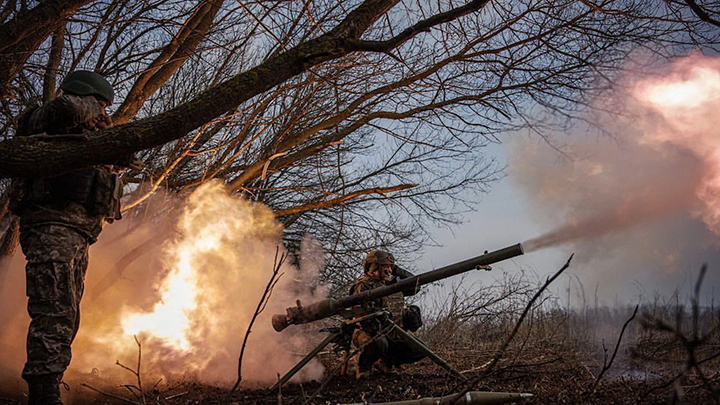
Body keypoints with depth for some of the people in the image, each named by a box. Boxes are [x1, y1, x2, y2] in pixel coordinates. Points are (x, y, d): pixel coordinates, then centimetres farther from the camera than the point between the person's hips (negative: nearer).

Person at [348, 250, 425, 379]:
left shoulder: (392, 282, 15)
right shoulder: (363, 286, -10)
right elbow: (364, 314, -20)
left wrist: (397, 271, 12)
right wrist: (377, 333, -29)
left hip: (393, 334, 7)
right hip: (369, 334, -7)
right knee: (379, 344, -41)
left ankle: (385, 361, 15)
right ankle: (362, 366, -7)